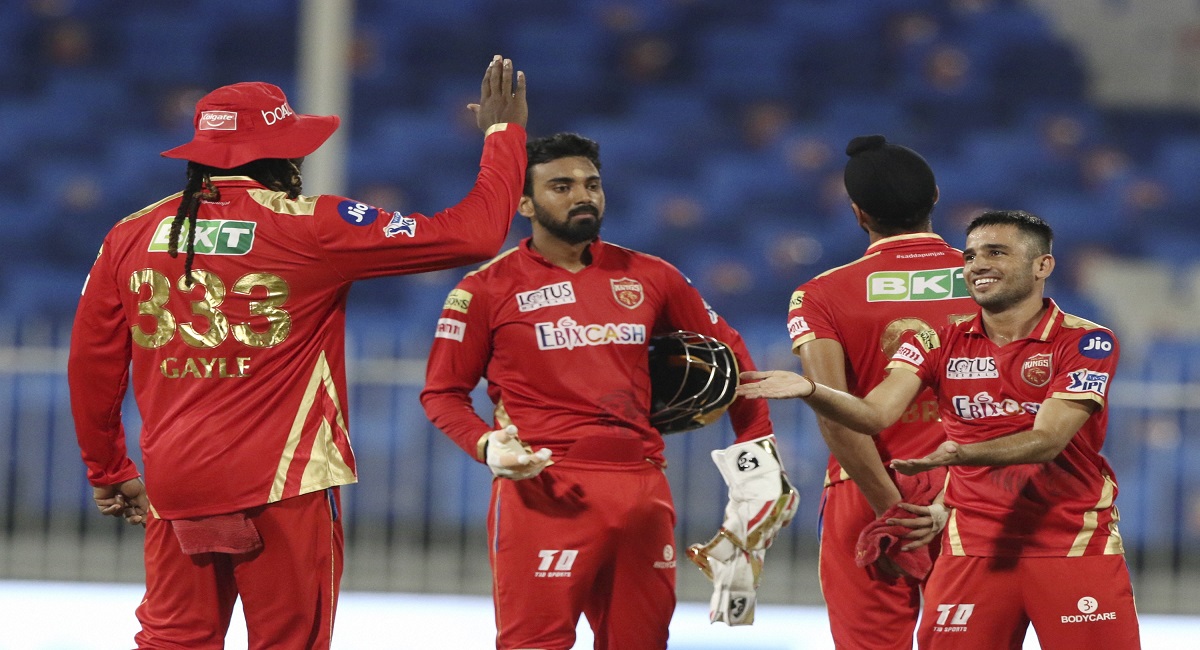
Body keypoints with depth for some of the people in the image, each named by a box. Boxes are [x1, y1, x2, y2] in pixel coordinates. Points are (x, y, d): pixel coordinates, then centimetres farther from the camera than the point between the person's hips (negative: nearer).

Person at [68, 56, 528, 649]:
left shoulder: (133, 236, 5)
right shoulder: (309, 227, -8)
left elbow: (91, 365, 12)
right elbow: (474, 233, -8)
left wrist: (109, 471, 26)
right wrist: (504, 133, 7)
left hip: (173, 487, 4)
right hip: (283, 488, -4)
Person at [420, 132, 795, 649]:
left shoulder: (648, 277, 12)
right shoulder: (488, 289, 2)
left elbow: (725, 350, 24)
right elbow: (442, 392, 6)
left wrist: (757, 443, 19)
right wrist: (487, 446, -12)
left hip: (643, 489, 4)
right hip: (543, 490, -4)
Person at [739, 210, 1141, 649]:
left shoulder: (1086, 342, -5)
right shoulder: (939, 345, 5)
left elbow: (1048, 440, -17)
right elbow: (876, 414, -8)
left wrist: (962, 455, -33)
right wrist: (809, 391, -28)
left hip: (1076, 545, -2)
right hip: (974, 544, 2)